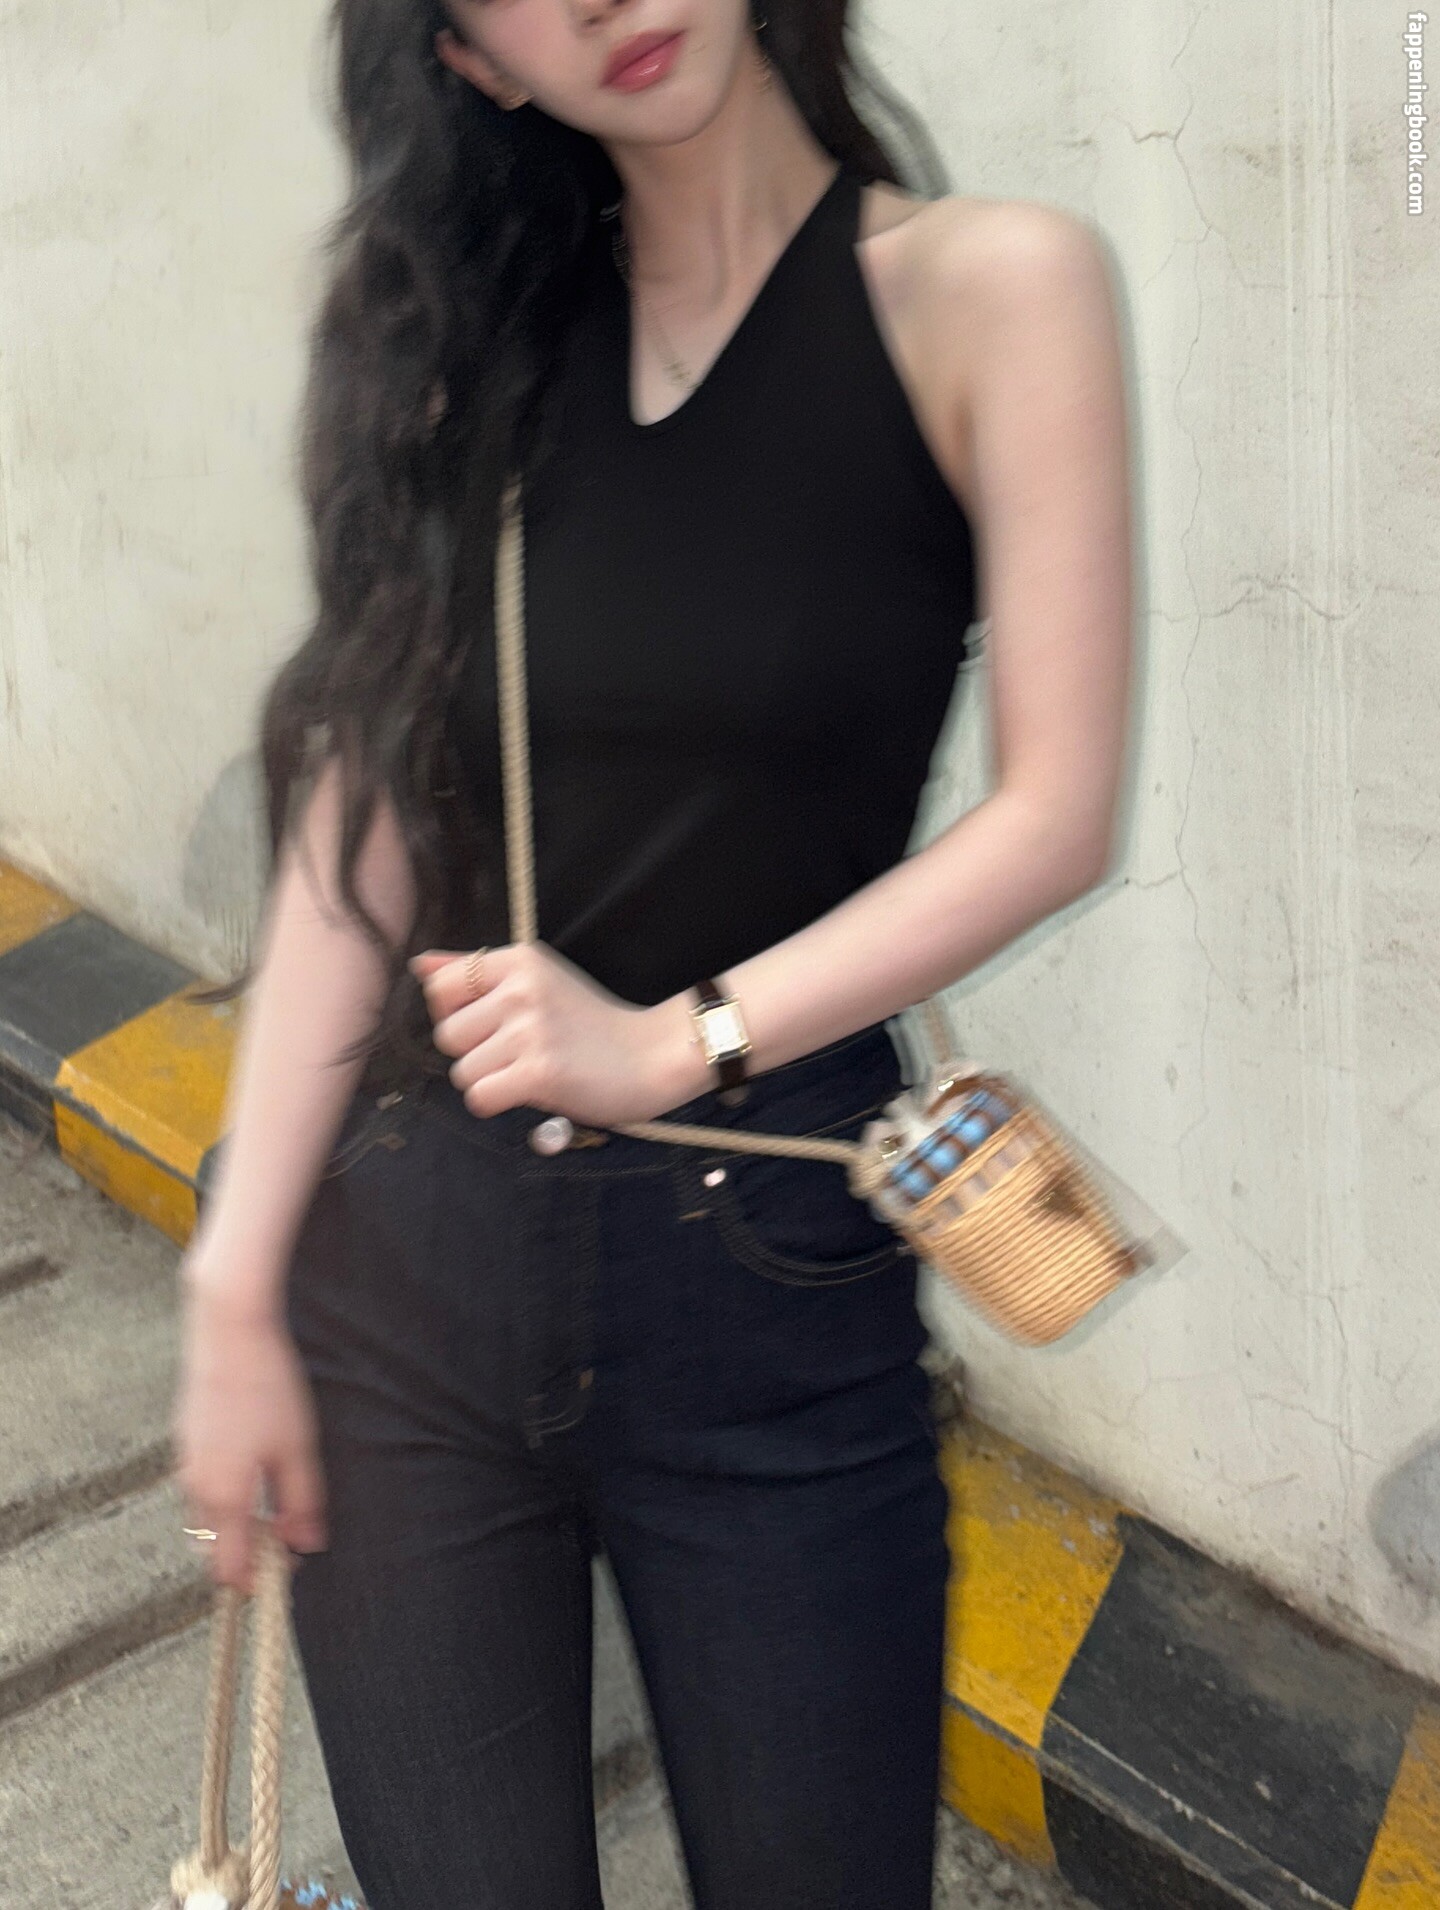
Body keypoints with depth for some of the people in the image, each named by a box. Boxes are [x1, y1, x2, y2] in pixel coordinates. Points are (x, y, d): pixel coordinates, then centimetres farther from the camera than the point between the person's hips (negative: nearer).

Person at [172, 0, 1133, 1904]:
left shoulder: (983, 289, -4)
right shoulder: (482, 329, 5)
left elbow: (1055, 813, -9)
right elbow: (358, 826, -1)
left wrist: (679, 1041, -16)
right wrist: (235, 1286, -3)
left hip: (767, 1267, -2)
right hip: (407, 1262, 3)